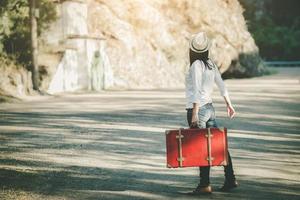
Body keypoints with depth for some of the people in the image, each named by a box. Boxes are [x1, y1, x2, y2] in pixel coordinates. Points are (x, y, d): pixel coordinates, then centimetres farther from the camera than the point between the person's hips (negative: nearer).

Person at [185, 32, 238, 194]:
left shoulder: (196, 65, -13)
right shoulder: (211, 64, 7)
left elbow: (197, 91, -19)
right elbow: (222, 85, 15)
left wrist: (195, 114, -20)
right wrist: (229, 105, 25)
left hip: (198, 109, -7)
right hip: (210, 108, 7)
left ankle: (205, 185, 2)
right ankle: (230, 180, 17)